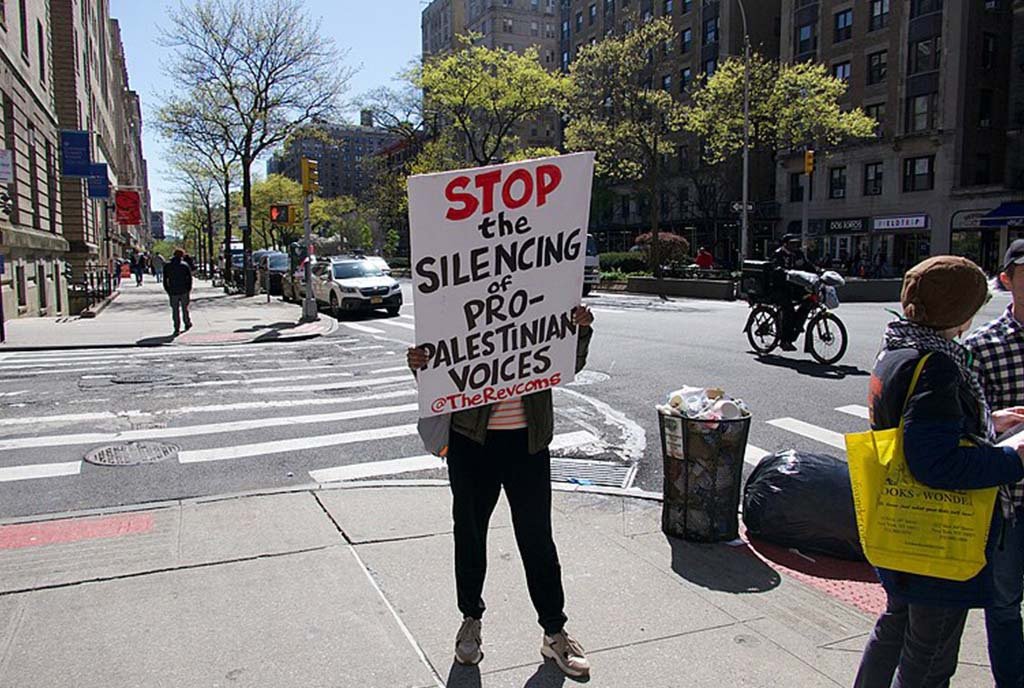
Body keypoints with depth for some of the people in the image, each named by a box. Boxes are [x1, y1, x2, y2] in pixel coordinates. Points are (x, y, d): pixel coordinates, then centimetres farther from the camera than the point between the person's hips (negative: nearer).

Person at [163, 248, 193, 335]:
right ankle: (187, 324, 27)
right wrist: (189, 289, 4)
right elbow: (189, 278, -5)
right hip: (184, 291, 0)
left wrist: (168, 291, 9)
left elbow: (165, 280, 2)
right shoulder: (185, 265, -4)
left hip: (173, 292, 1)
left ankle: (177, 329, 0)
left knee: (175, 310, 4)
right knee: (185, 308, 16)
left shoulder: (167, 266, 2)